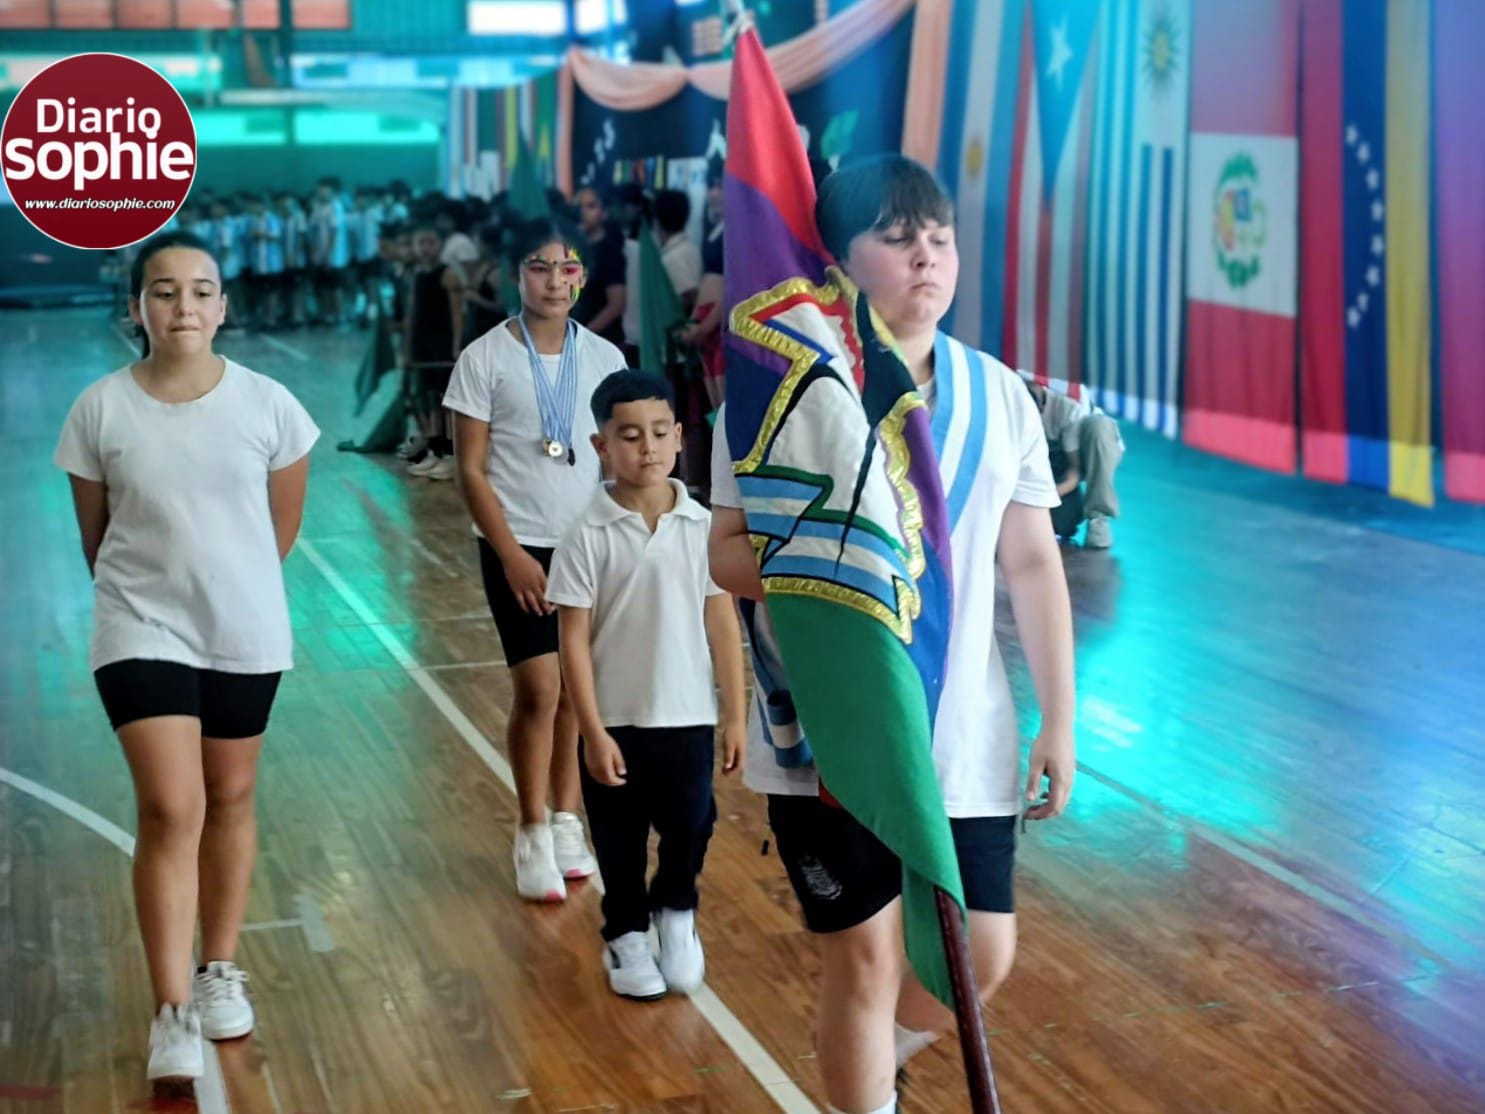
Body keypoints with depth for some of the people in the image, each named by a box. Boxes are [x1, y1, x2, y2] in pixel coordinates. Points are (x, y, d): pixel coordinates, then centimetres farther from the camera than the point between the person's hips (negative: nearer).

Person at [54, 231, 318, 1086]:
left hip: (246, 635, 2)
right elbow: (95, 533, 3)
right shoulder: (101, 409, -9)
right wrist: (141, 596, 10)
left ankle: (222, 971, 31)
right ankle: (173, 1011, -1)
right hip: (141, 633, -2)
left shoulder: (268, 404, -8)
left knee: (229, 799, 14)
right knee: (171, 810, -8)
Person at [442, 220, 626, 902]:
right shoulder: (486, 359, -4)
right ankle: (533, 833, 8)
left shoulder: (603, 358, 5)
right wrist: (511, 554, -11)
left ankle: (567, 824, 21)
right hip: (519, 547, -3)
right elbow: (471, 470, -5)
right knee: (539, 687, -8)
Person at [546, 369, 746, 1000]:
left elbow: (722, 622, 0)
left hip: (688, 717, 1)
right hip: (615, 722, -1)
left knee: (691, 828, 6)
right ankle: (626, 935, 34)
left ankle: (676, 912, 35)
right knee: (620, 840, 13)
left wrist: (735, 716, 0)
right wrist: (593, 733, -11)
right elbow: (574, 641, -9)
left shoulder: (702, 528, -4)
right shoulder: (589, 538, -10)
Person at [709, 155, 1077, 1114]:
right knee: (863, 955, 4)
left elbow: (1034, 563, 7)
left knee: (983, 956, 10)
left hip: (967, 738, 4)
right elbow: (728, 551, -4)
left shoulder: (998, 395, 3)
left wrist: (1060, 720, 5)